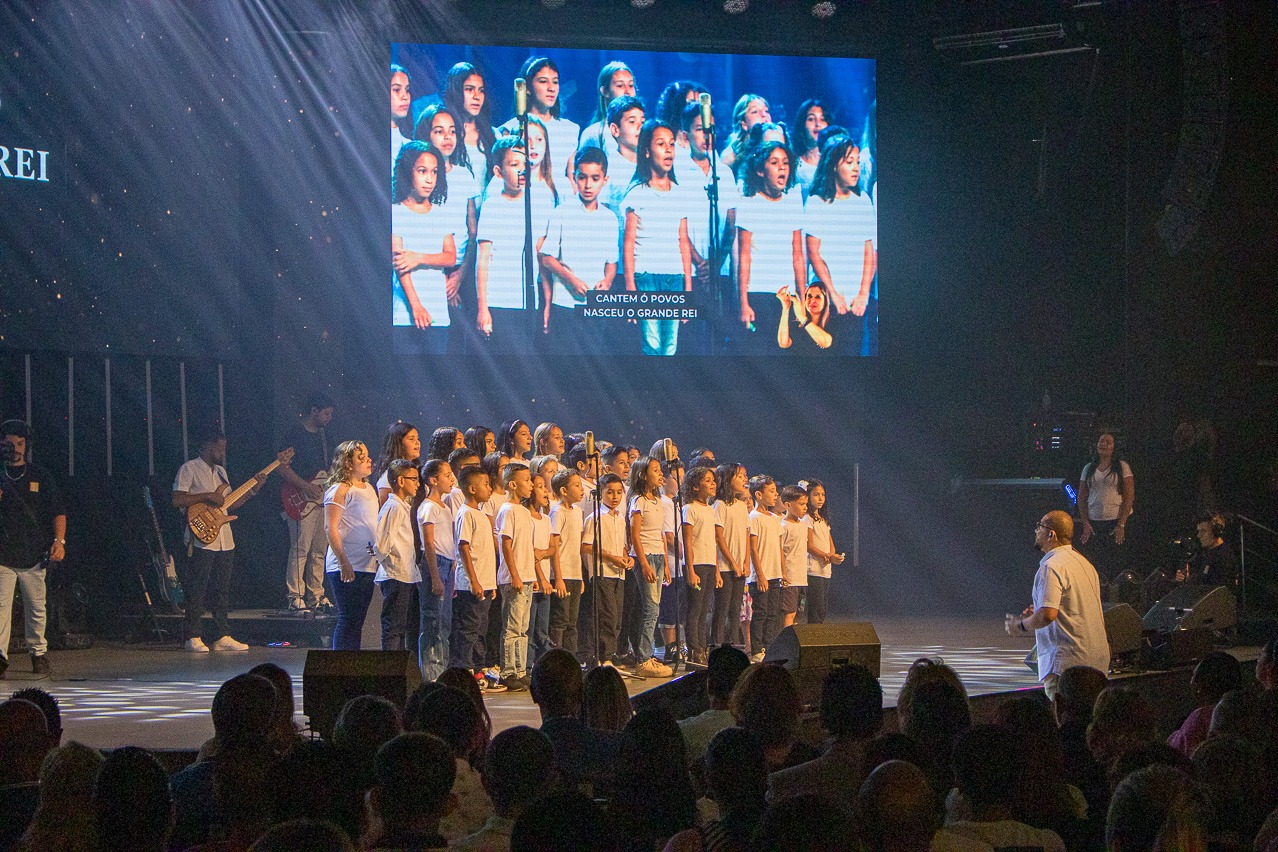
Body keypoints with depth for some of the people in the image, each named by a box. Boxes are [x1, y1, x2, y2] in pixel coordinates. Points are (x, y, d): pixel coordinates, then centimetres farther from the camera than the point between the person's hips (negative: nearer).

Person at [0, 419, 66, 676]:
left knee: (36, 609, 8)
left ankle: (38, 652, 22)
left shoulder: (39, 476, 10)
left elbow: (58, 511, 11)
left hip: (34, 555, 1)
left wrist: (59, 541, -2)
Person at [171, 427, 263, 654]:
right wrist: (207, 496, -18)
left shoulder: (220, 471, 19)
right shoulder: (189, 469, -6)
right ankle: (193, 638, -1)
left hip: (224, 539, 8)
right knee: (197, 590, -5)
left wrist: (252, 490, 11)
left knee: (222, 590, 9)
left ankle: (223, 637, 13)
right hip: (202, 539, -8)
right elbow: (177, 500, -15)